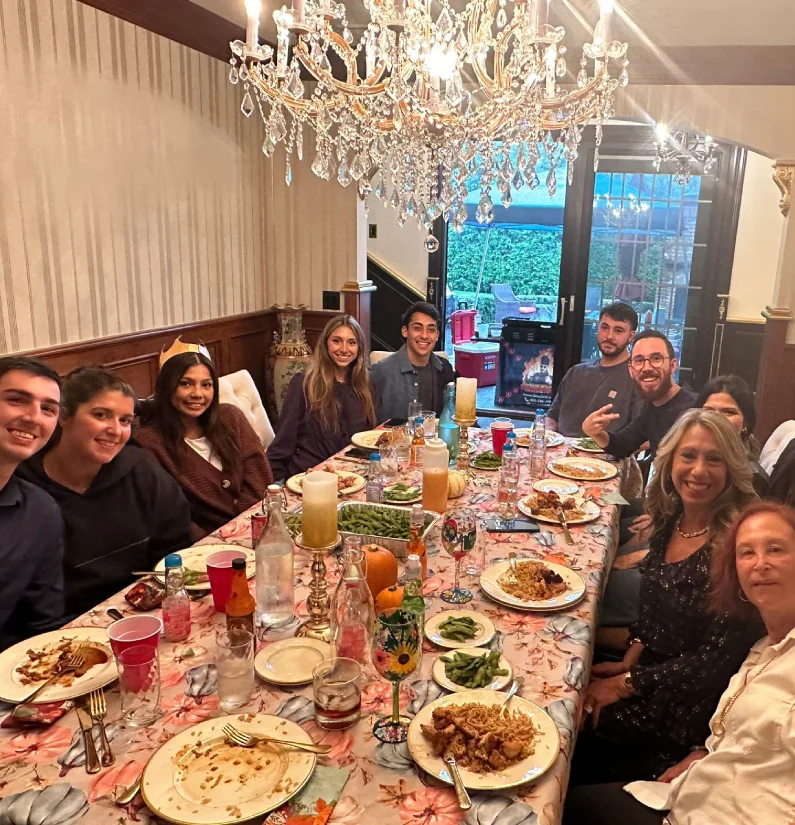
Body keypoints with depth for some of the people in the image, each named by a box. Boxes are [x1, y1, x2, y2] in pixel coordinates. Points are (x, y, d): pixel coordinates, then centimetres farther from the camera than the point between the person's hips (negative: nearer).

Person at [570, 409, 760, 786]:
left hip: (685, 703, -6)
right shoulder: (669, 518, -1)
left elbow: (719, 659, -19)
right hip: (648, 668, 6)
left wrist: (627, 683, -16)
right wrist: (629, 661, -1)